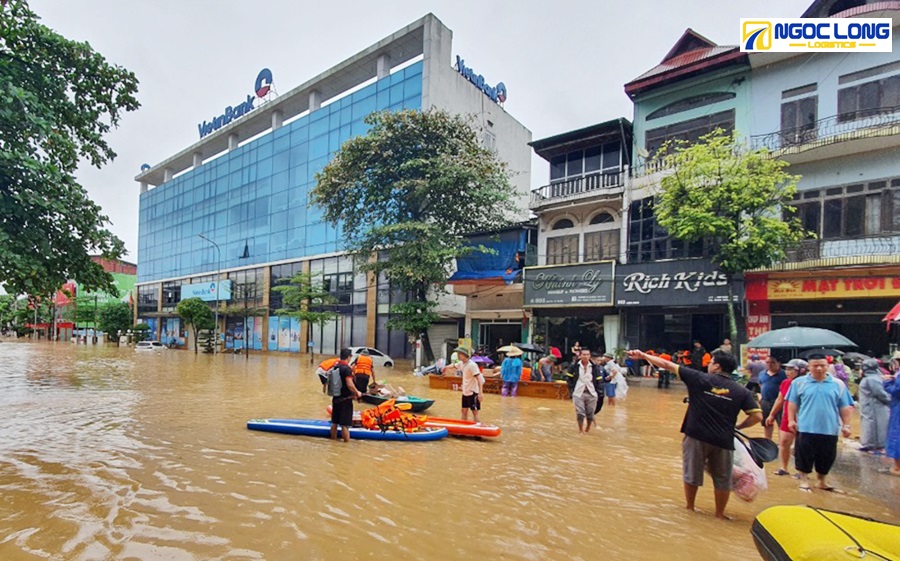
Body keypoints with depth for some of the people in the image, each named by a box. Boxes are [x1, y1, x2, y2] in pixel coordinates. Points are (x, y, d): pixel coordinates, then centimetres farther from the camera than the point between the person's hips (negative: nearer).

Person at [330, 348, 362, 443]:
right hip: (345, 399, -7)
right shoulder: (347, 368, -19)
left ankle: (333, 439, 28)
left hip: (336, 398, 8)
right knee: (345, 424, -1)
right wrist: (357, 392, -12)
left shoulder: (335, 367, 6)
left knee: (334, 422, 17)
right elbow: (350, 385, -26)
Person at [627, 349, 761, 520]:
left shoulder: (700, 379, -6)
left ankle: (689, 507, 32)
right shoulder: (742, 391, 0)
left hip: (696, 436, -1)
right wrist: (737, 427, 11)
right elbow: (757, 416, -4)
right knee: (722, 479, 18)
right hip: (723, 440, 1)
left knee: (692, 473, 16)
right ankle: (720, 513, 29)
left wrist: (643, 355, 1)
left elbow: (667, 365, -5)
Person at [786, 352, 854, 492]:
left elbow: (845, 407, 8)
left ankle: (822, 481, 31)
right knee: (804, 456, 3)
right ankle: (804, 481, 17)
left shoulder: (838, 384, 4)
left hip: (829, 429, 2)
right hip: (805, 429, -2)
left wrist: (846, 425, 3)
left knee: (826, 458, 12)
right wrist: (791, 420, -4)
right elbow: (792, 403, 3)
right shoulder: (799, 383, 0)